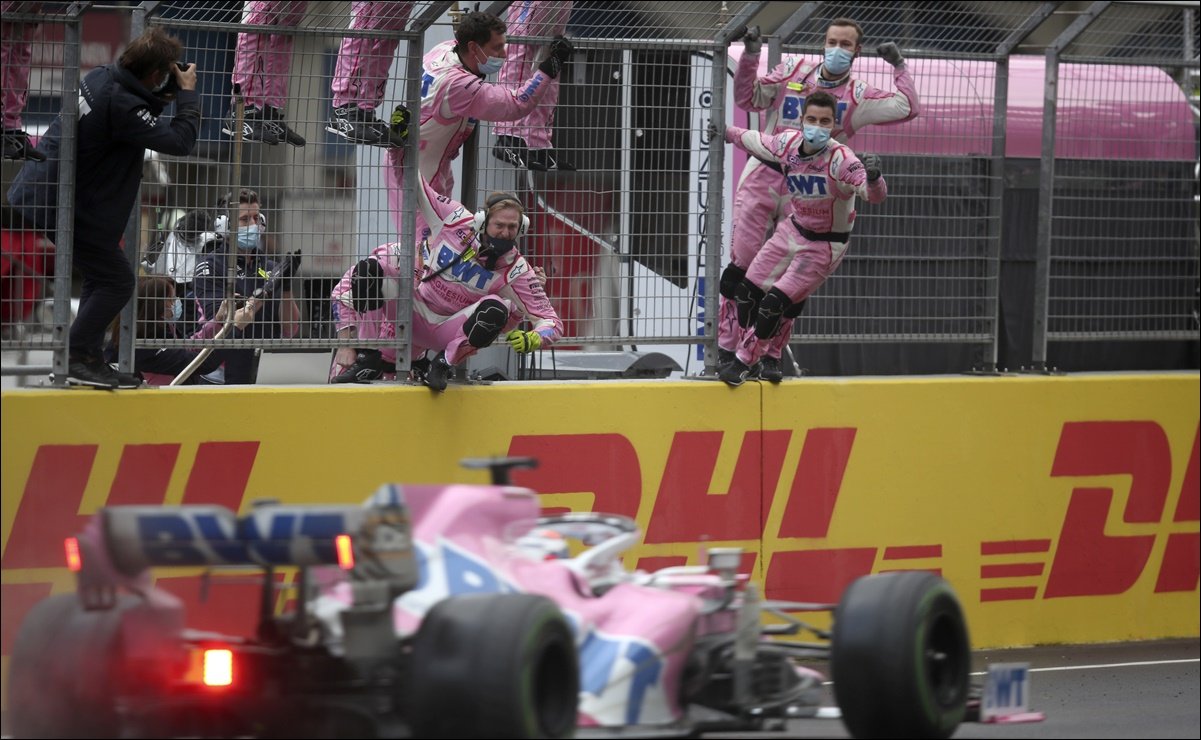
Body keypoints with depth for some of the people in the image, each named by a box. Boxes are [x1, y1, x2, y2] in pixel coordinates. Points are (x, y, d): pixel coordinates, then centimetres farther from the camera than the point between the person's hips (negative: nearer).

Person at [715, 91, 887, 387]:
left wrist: (873, 178, -62)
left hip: (823, 246, -6)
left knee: (776, 302, -13)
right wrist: (727, 132, 26)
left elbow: (875, 195, -40)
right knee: (747, 292, 5)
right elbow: (755, 142, 10)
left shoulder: (841, 159, -29)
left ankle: (744, 361, 7)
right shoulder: (788, 143, -12)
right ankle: (766, 358, 23)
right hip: (793, 230, 6)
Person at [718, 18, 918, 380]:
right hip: (761, 183, 0)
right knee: (741, 266, -5)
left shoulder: (857, 98, 4)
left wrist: (899, 65, -5)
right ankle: (726, 348, 2)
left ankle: (772, 356, 14)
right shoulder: (792, 73, 6)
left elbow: (907, 108, -4)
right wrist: (750, 56, -5)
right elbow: (748, 99, 6)